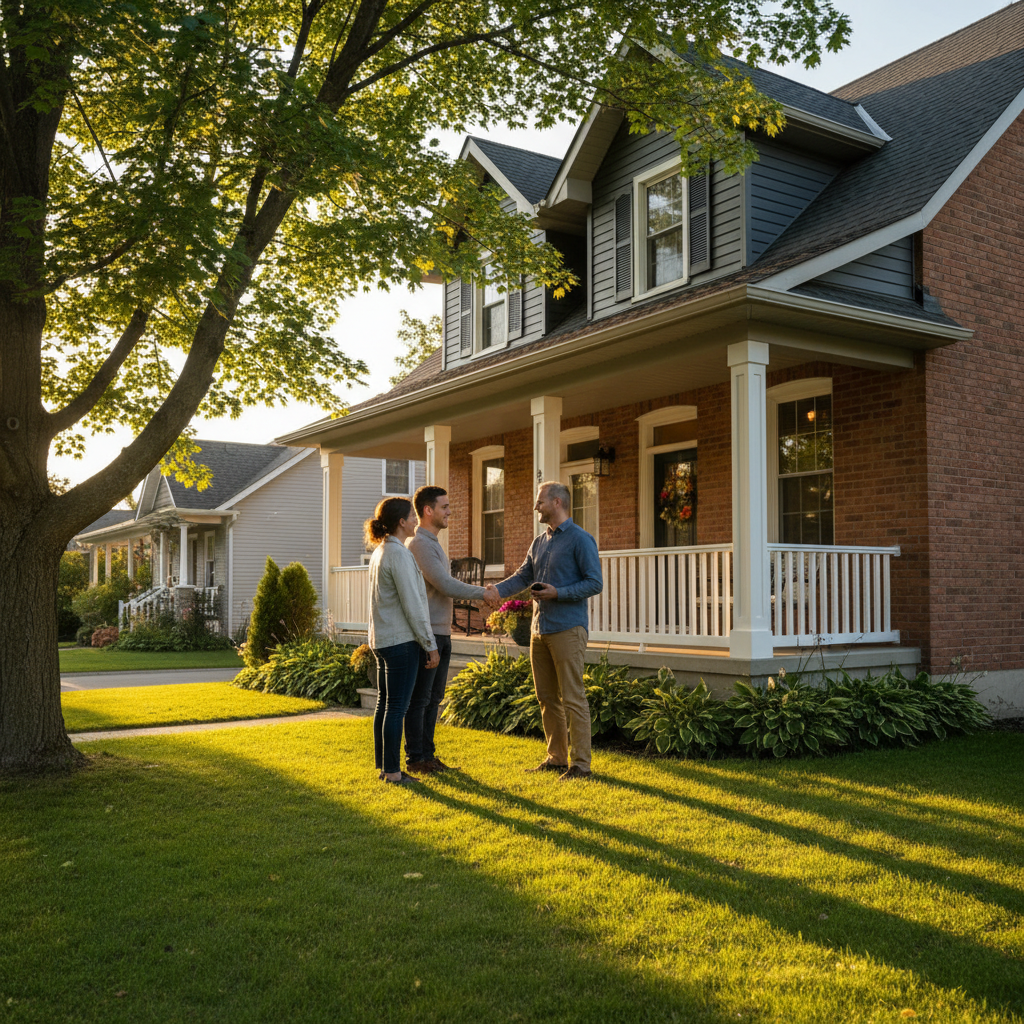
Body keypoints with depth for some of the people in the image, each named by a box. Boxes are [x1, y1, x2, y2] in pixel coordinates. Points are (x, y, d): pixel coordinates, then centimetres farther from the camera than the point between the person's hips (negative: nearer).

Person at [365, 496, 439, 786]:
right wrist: (430, 645, -12)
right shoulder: (399, 555, -16)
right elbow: (413, 605, -18)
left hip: (382, 640, 10)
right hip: (401, 641, -10)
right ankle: (393, 770, 2)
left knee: (384, 703, 14)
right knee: (397, 706, -3)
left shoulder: (379, 552, 13)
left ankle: (383, 765, 22)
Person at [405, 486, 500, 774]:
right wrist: (482, 593, -9)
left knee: (433, 698, 14)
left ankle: (427, 753, 23)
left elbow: (447, 585, 18)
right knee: (419, 699, -1)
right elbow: (445, 586, -21)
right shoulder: (419, 544, -16)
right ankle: (415, 759, 7)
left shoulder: (433, 543, 17)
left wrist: (480, 591, 5)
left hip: (441, 633, 10)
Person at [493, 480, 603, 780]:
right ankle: (556, 758, 21)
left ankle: (580, 763, 1)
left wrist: (557, 593, -19)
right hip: (539, 629, 8)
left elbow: (595, 583, -11)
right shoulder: (539, 542, 16)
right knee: (547, 698, 12)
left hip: (567, 629, -8)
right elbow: (522, 577, 13)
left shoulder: (580, 539, -7)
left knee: (572, 698, -5)